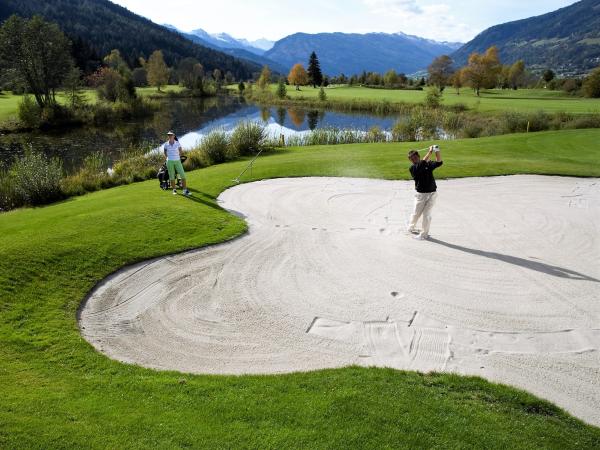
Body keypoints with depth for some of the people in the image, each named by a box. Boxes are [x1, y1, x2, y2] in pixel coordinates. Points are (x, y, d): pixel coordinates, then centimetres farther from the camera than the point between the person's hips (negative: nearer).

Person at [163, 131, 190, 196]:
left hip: (177, 161, 0)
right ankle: (174, 190, 18)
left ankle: (185, 190, -5)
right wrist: (167, 158, 14)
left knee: (183, 175, -9)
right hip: (170, 162, 0)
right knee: (172, 176, 4)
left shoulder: (177, 143, -3)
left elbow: (181, 150, 15)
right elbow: (165, 152, 18)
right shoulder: (166, 144, -1)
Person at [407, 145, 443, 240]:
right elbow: (423, 163, -24)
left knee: (427, 214, 1)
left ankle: (424, 234, 13)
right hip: (421, 194, -1)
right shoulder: (413, 168, -8)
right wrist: (430, 151, -23)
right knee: (416, 213, 9)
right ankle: (411, 228, 36)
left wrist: (437, 151, -19)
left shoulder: (428, 164, 5)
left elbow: (439, 162, -6)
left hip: (432, 193, 2)